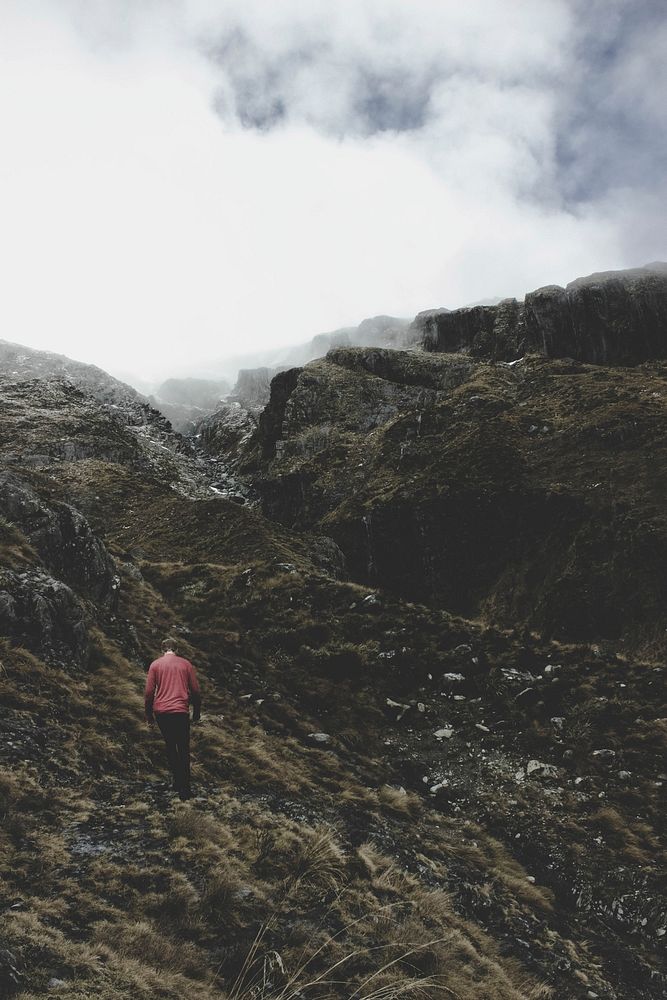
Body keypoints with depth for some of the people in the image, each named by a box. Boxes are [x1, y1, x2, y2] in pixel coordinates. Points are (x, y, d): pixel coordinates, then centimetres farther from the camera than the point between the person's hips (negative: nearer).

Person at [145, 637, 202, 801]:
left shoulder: (155, 665, 5)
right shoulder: (186, 664, 6)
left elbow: (149, 692, 1)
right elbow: (195, 691, 6)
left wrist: (149, 716, 11)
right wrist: (196, 713, 17)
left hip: (161, 712, 1)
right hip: (181, 712, -1)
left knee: (170, 746, 19)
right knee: (183, 750, 7)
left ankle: (177, 781, 19)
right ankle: (184, 789, 3)